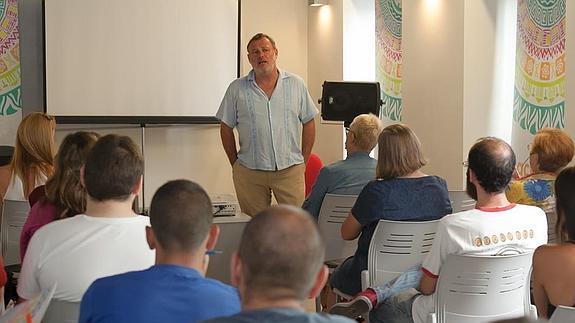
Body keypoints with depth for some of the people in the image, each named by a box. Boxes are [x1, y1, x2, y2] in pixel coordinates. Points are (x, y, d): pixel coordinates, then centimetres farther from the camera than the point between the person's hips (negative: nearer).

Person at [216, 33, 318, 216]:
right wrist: (235, 163, 6)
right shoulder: (237, 89, 4)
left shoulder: (296, 84, 6)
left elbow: (308, 124, 10)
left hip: (290, 170, 0)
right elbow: (226, 128, 9)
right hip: (249, 173, 0)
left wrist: (303, 161, 6)